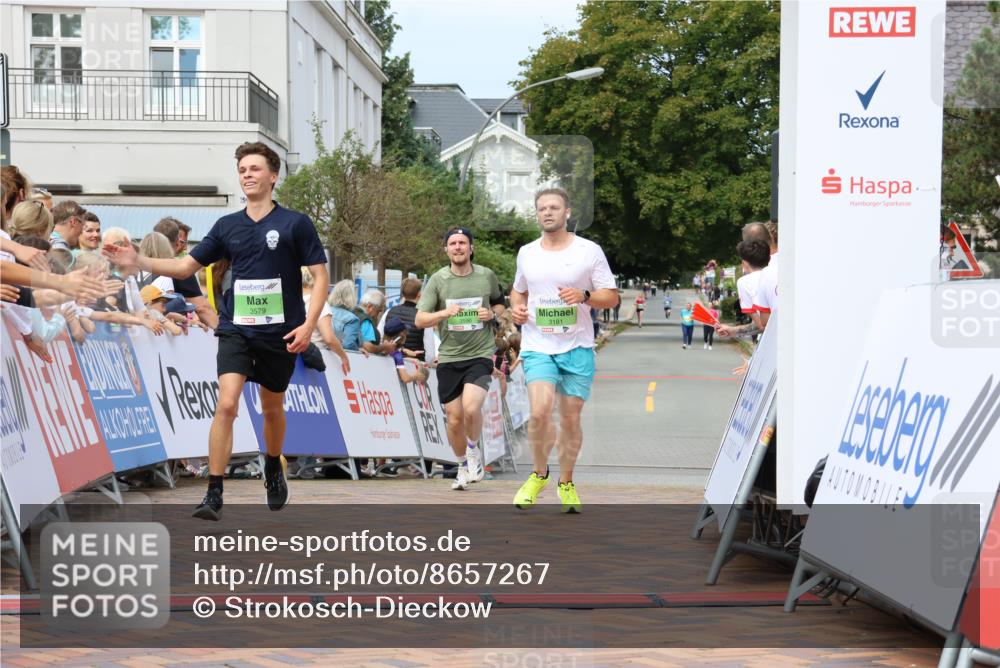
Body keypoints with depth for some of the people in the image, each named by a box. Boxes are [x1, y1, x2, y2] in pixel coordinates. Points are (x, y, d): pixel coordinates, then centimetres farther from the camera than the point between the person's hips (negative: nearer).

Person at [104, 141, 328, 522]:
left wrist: (309, 324, -16)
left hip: (280, 334, -1)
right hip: (236, 330, 1)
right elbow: (186, 266, 12)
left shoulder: (296, 224, -4)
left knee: (272, 409, 14)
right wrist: (139, 262, -1)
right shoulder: (227, 226, 6)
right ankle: (214, 494, -13)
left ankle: (273, 471, 42)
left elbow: (320, 277, -4)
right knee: (226, 405, -15)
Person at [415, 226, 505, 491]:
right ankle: (463, 466, 29)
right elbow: (420, 320, -2)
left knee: (471, 407, -24)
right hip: (449, 357, 1)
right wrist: (444, 313, -20)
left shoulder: (487, 276, 3)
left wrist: (492, 313, -2)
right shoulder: (438, 280, 0)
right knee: (454, 419, 5)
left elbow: (500, 303, 21)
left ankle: (474, 450, 5)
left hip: (480, 354, -1)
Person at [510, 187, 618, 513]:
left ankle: (566, 483, 23)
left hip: (577, 347, -1)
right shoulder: (526, 253, 9)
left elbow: (611, 297, 0)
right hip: (538, 346, 1)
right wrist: (516, 308, 3)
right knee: (540, 411, -18)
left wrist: (584, 296, -19)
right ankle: (539, 474, 6)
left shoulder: (590, 251, -1)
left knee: (571, 418, 4)